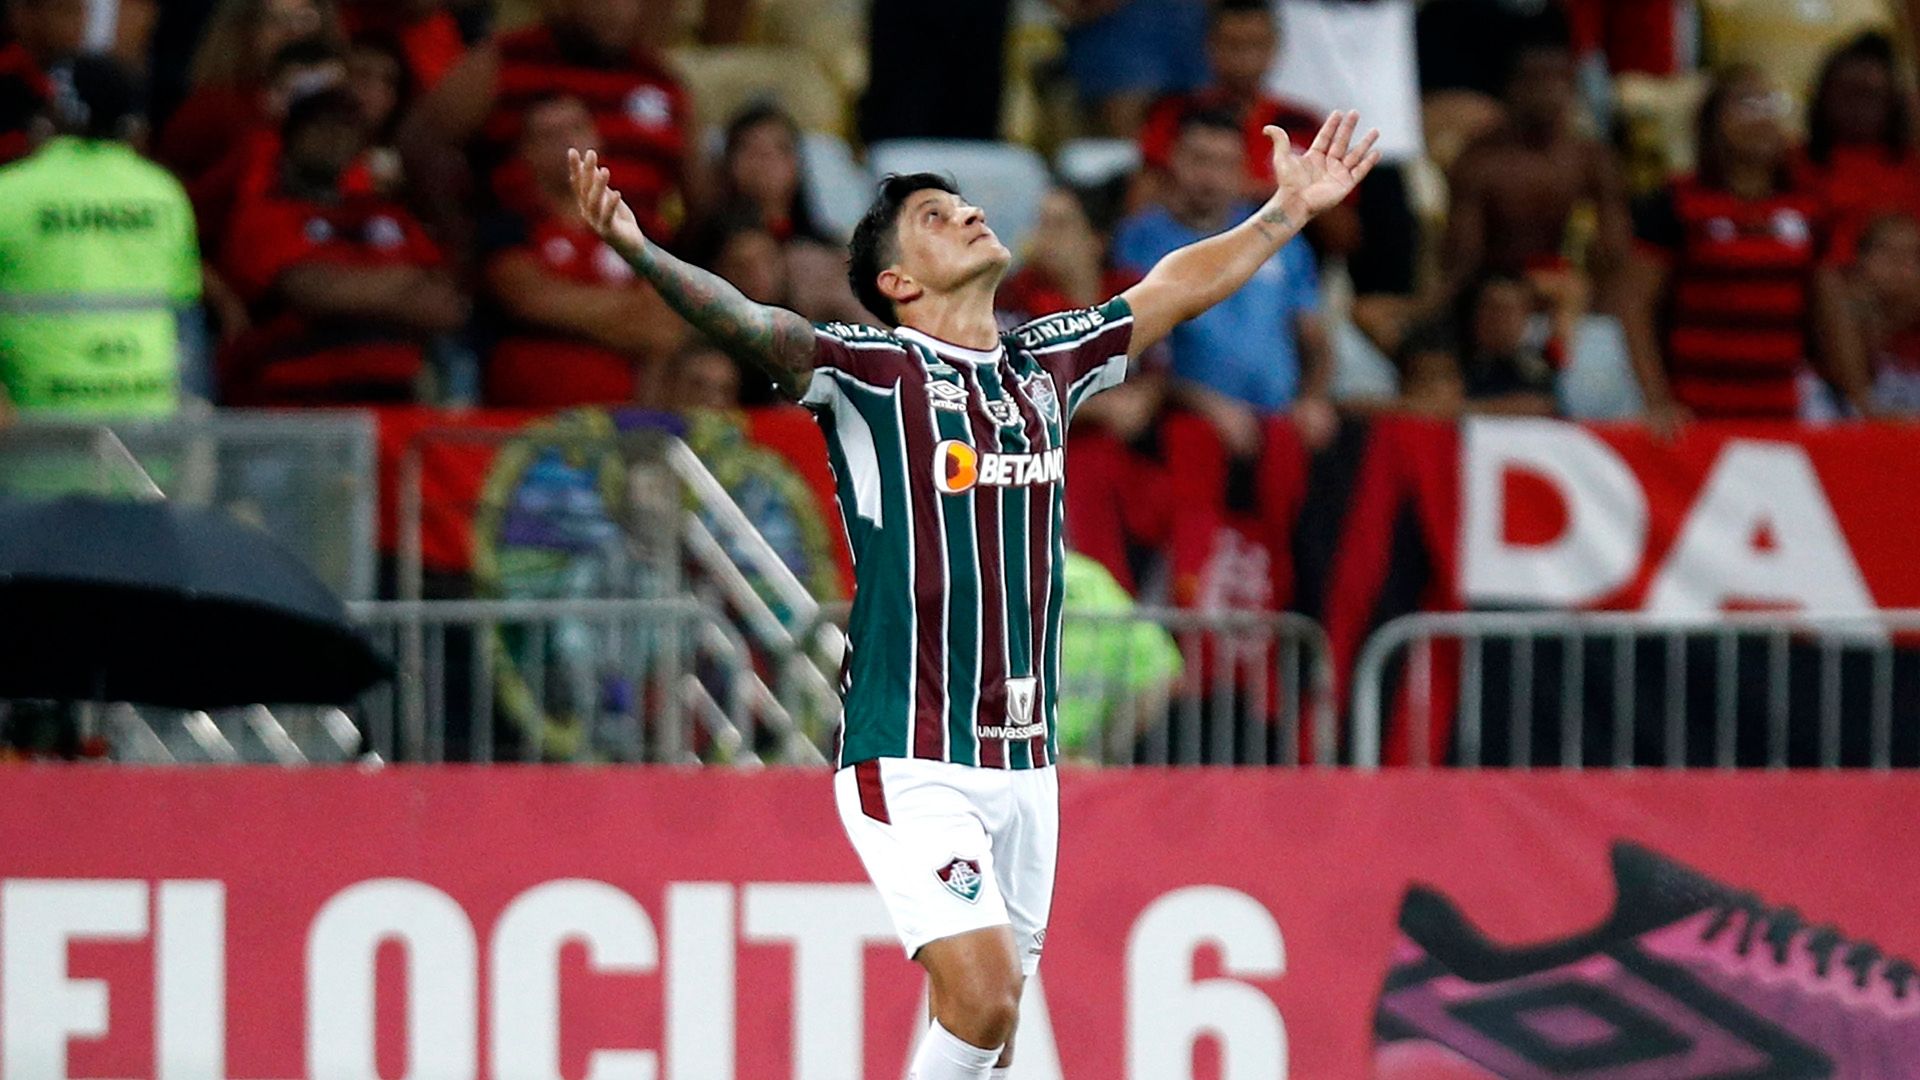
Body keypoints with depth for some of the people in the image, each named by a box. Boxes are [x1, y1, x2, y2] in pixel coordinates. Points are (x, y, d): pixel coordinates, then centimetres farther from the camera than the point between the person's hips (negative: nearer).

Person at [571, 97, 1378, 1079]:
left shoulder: (1046, 364, 12)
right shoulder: (874, 371, -6)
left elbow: (1173, 289, 27)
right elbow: (747, 324, -23)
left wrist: (1288, 213, 30)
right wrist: (640, 252, -39)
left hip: (1025, 759, 6)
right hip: (913, 764, -6)